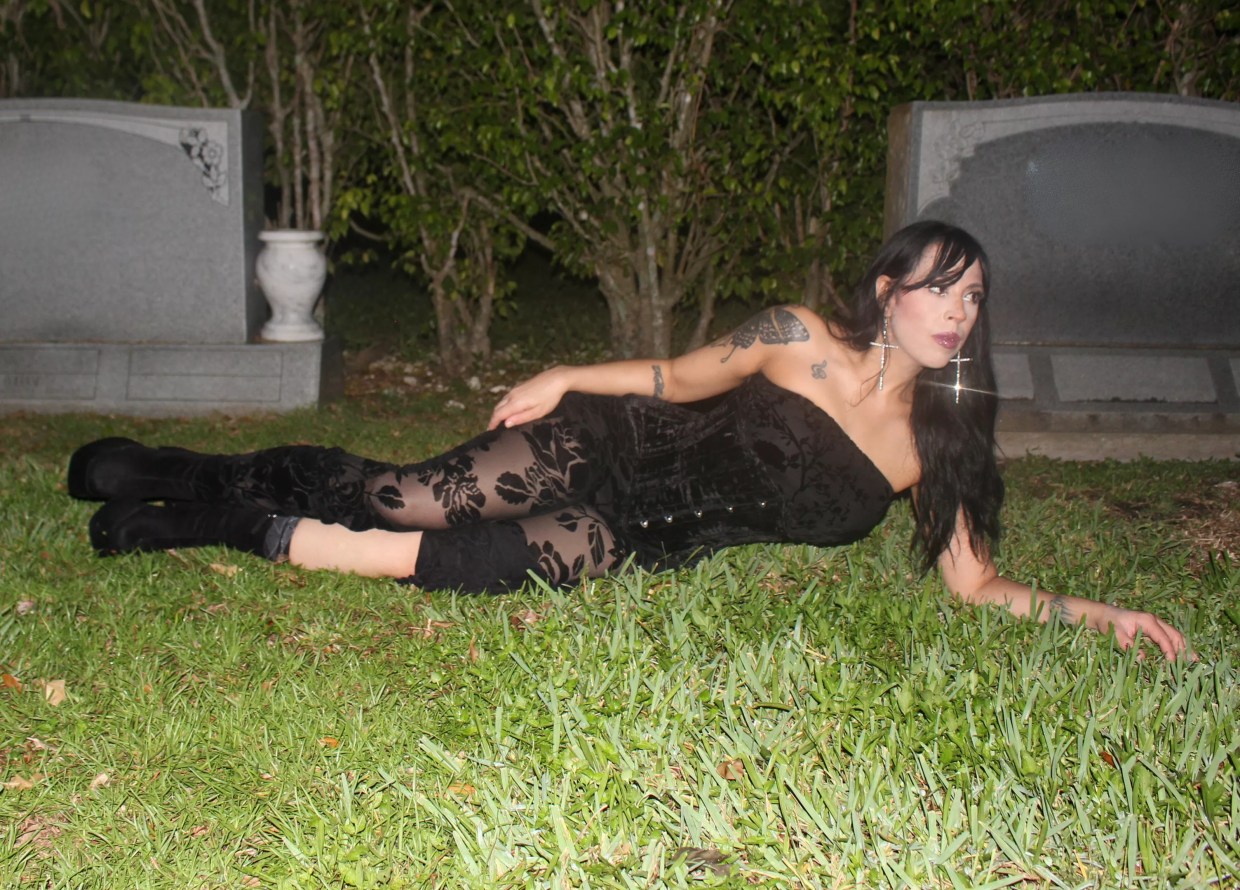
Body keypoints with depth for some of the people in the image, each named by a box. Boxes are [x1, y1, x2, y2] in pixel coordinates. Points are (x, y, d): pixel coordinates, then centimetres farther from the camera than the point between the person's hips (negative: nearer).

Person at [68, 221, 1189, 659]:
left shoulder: (936, 440, 0)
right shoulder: (796, 337, -9)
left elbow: (974, 582, 1)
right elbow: (677, 379, 1)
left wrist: (1094, 612, -9)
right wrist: (566, 377, -9)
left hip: (652, 540, 2)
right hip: (612, 447, -1)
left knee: (510, 562, -25)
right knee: (403, 496, -14)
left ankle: (264, 534, -6)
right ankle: (185, 479, 8)